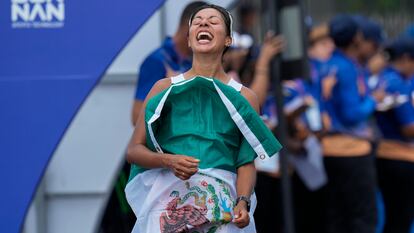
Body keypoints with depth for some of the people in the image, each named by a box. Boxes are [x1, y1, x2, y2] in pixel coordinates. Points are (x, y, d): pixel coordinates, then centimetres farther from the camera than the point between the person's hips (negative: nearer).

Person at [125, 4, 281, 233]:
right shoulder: (165, 88, 10)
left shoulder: (243, 97, 10)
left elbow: (247, 162, 5)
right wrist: (168, 161, -11)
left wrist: (243, 202, -13)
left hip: (222, 199, 0)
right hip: (168, 195, 0)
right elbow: (134, 151, 8)